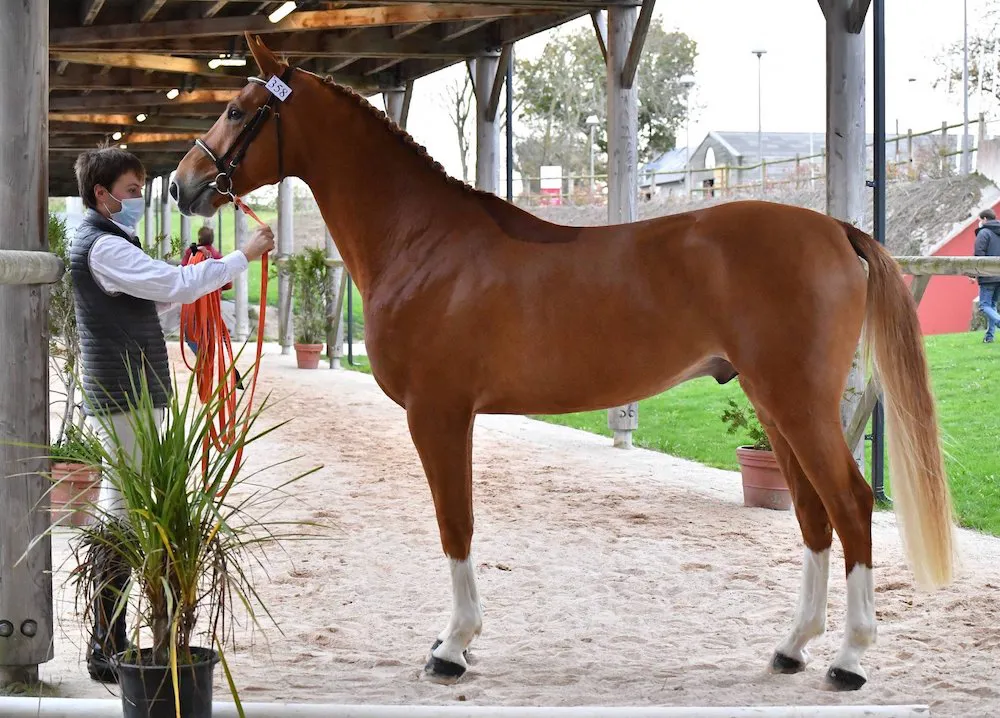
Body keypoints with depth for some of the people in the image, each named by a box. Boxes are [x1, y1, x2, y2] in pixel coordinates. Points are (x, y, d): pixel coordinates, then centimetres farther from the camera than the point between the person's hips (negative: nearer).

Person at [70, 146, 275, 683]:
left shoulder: (101, 242, 18)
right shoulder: (104, 247, -15)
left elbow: (152, 298, 22)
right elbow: (173, 286, -23)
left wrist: (201, 275, 7)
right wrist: (243, 257, -17)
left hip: (121, 394, 11)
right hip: (124, 397, -11)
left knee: (116, 513, 13)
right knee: (121, 517, -9)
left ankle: (108, 644, 19)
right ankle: (106, 650, -7)